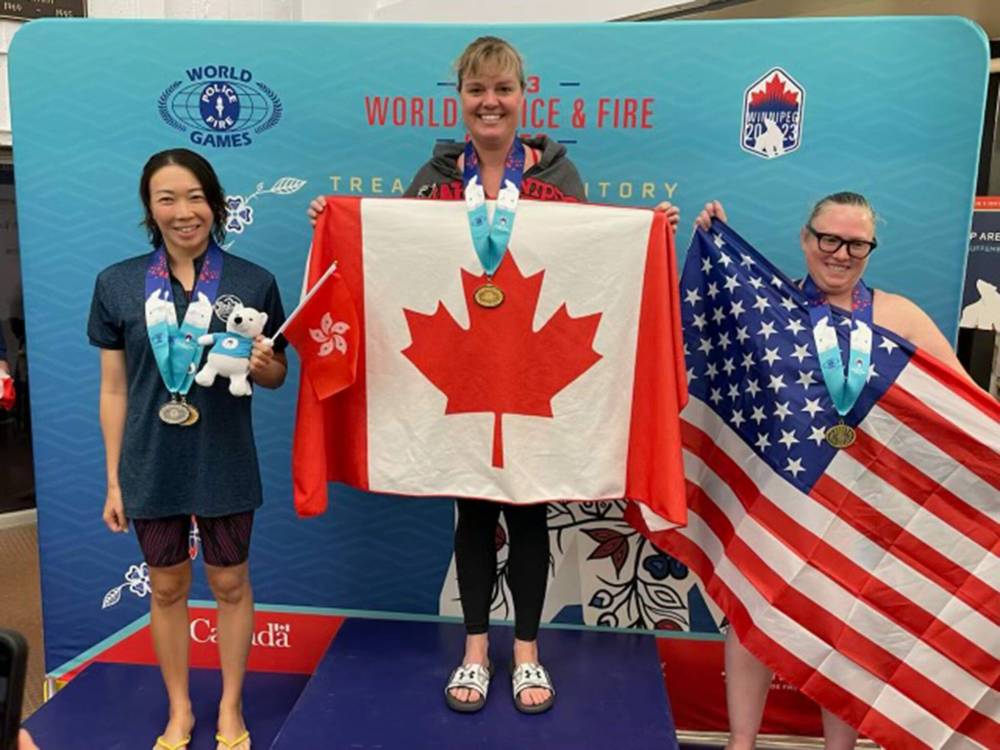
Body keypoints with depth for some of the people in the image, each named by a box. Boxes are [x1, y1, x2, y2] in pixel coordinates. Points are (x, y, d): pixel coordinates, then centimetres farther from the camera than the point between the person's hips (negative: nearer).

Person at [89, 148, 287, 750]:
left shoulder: (254, 283, -6)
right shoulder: (117, 284, -3)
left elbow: (277, 374, 4)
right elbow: (114, 389, 1)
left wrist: (263, 364, -20)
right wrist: (113, 480, 3)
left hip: (225, 465, -1)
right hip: (151, 466, 1)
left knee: (231, 583, 13)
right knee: (167, 587, 16)